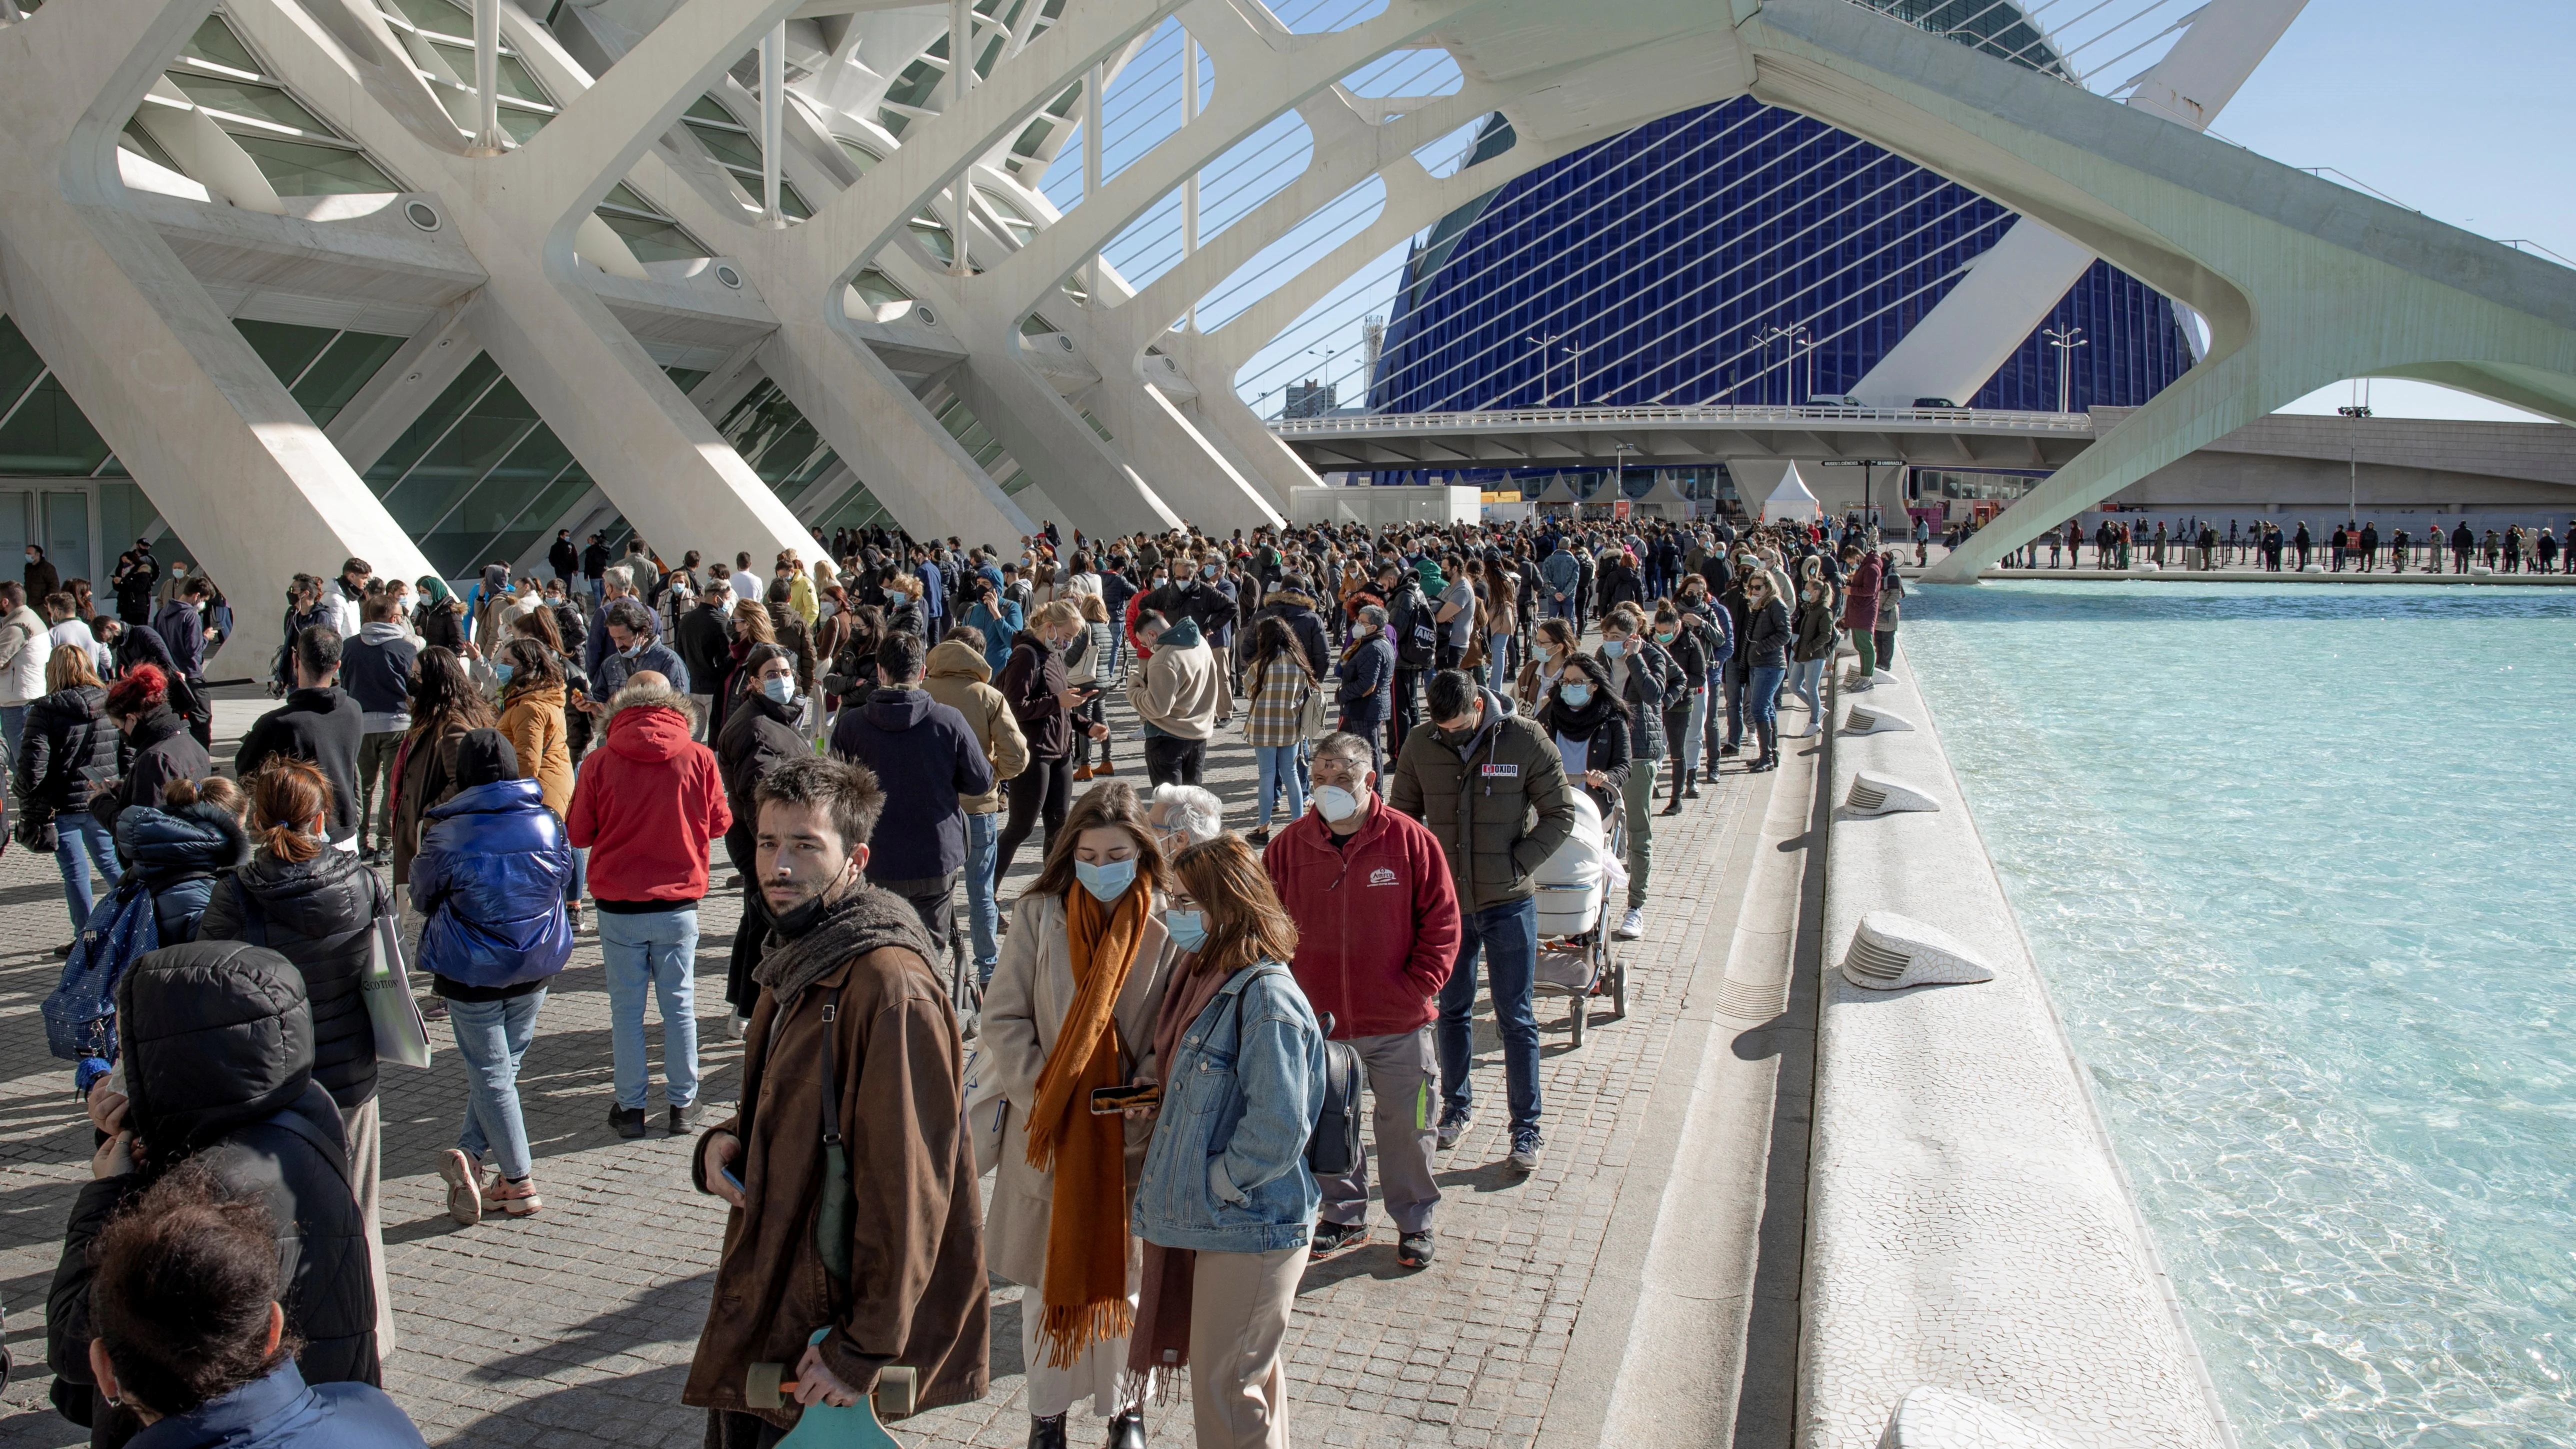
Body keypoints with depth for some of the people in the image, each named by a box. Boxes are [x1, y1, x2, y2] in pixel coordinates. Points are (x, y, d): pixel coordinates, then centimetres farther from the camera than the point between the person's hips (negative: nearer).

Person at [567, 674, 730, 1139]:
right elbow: (720, 822, 3)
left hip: (619, 907, 0)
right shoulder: (698, 758, -8)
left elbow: (579, 833, 0)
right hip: (678, 905, 1)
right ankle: (682, 1104, 18)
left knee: (626, 1007, 10)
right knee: (679, 1004, 11)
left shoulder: (599, 762, -9)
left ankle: (630, 1107, 17)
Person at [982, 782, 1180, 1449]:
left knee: (1123, 1274, 12)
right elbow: (1004, 1019, -3)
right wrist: (1041, 1101, -11)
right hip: (1048, 1133, 1)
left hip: (1129, 1136, -1)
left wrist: (1138, 1106, -14)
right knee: (1047, 1278, 13)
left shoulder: (1168, 924, -7)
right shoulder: (1038, 914, -4)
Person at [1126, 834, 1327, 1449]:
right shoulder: (1206, 978, 6)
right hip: (1214, 1215, 9)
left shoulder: (1265, 996, -23)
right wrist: (1158, 1109, 6)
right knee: (1251, 1371, 22)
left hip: (1249, 1229, -9)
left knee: (1226, 1387, 2)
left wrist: (1220, 1182, -16)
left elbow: (1278, 1128, -26)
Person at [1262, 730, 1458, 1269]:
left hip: (1399, 1025, -2)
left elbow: (1442, 924, -4)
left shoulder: (1411, 841, -10)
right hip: (1319, 1025, 2)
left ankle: (1414, 1222, 31)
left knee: (1406, 1128, 11)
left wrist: (1417, 989, -10)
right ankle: (1344, 1217, 36)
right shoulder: (1290, 845, -4)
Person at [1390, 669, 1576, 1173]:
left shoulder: (1527, 742, -11)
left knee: (1515, 1018, 5)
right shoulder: (1420, 745, -3)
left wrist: (1516, 865, -13)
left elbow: (1560, 815, -4)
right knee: (1452, 1009, 17)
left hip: (1508, 903, -3)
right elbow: (1403, 813, 8)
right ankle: (1457, 1106, 35)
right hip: (1447, 901, 3)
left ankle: (1527, 1127, 16)